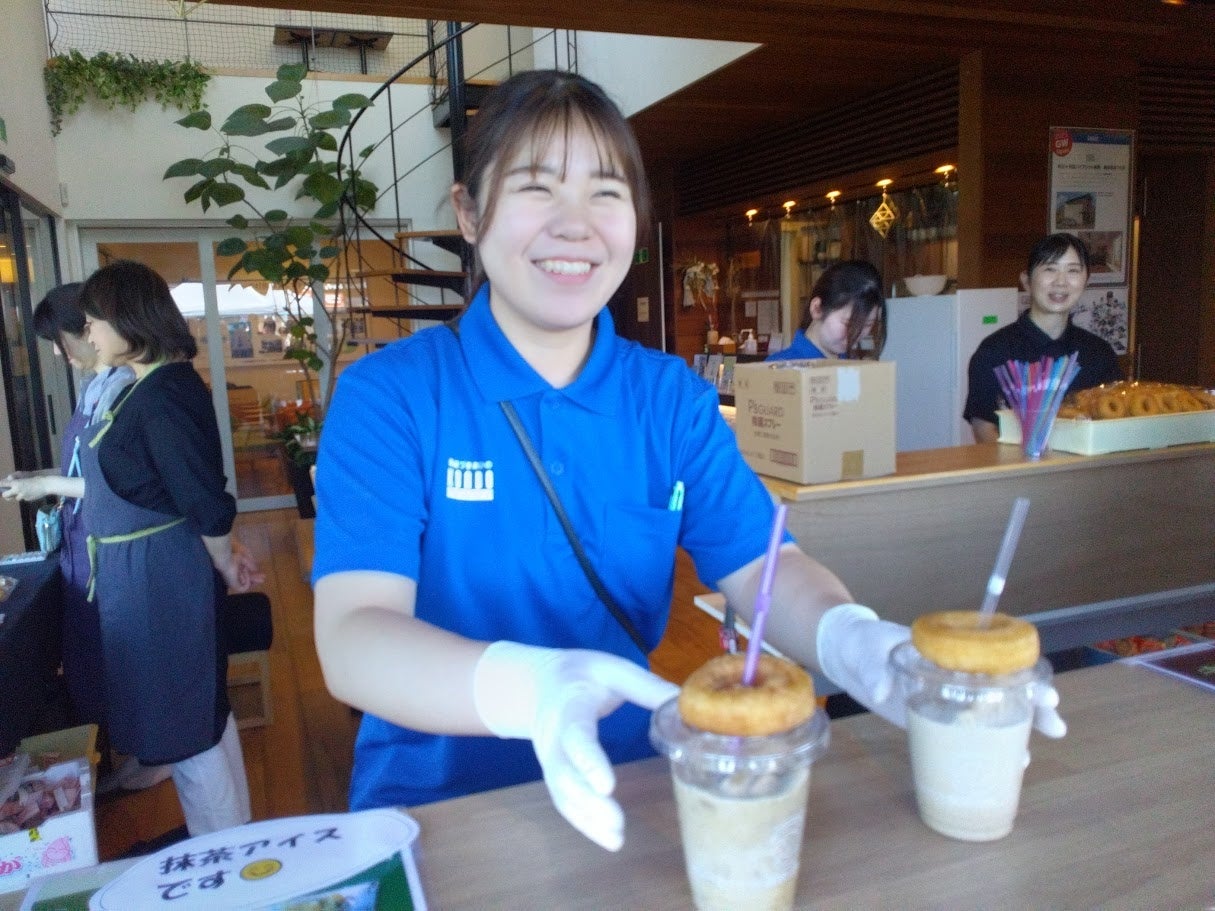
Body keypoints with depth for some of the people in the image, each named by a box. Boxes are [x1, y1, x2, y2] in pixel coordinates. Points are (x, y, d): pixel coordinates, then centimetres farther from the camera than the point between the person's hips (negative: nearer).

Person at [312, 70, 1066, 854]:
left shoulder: (674, 398, 3)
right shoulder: (389, 395, -9)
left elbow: (763, 566, -4)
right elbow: (353, 638, -18)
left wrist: (852, 639, -27)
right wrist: (532, 688, -38)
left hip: (632, 788, 3)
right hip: (438, 799, -2)